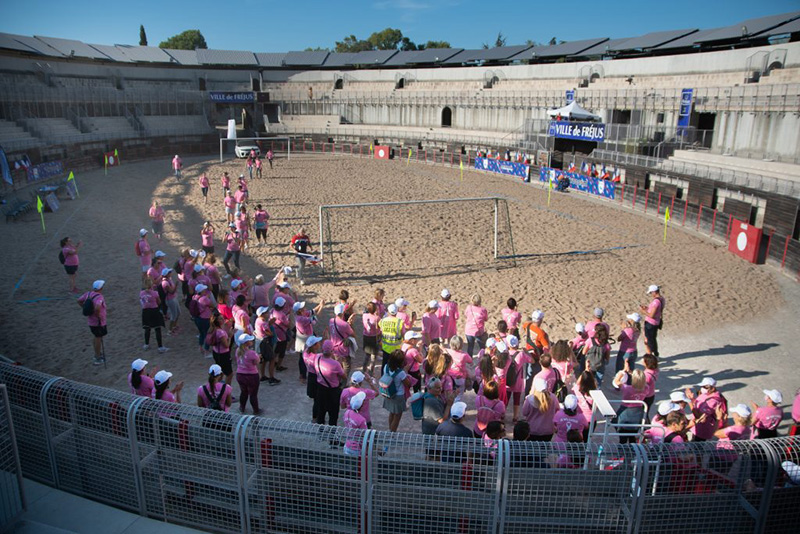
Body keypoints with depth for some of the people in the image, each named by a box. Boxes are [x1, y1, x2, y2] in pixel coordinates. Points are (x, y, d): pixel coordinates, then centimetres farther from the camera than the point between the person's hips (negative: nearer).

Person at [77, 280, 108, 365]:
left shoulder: (88, 294, -1)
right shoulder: (99, 297, -26)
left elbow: (79, 301, 9)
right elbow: (97, 308, -42)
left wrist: (86, 308, 10)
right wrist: (98, 315, -24)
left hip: (90, 320, 8)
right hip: (98, 322, -8)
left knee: (96, 337, 25)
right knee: (98, 338, 6)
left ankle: (97, 353, 41)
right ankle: (97, 359, 17)